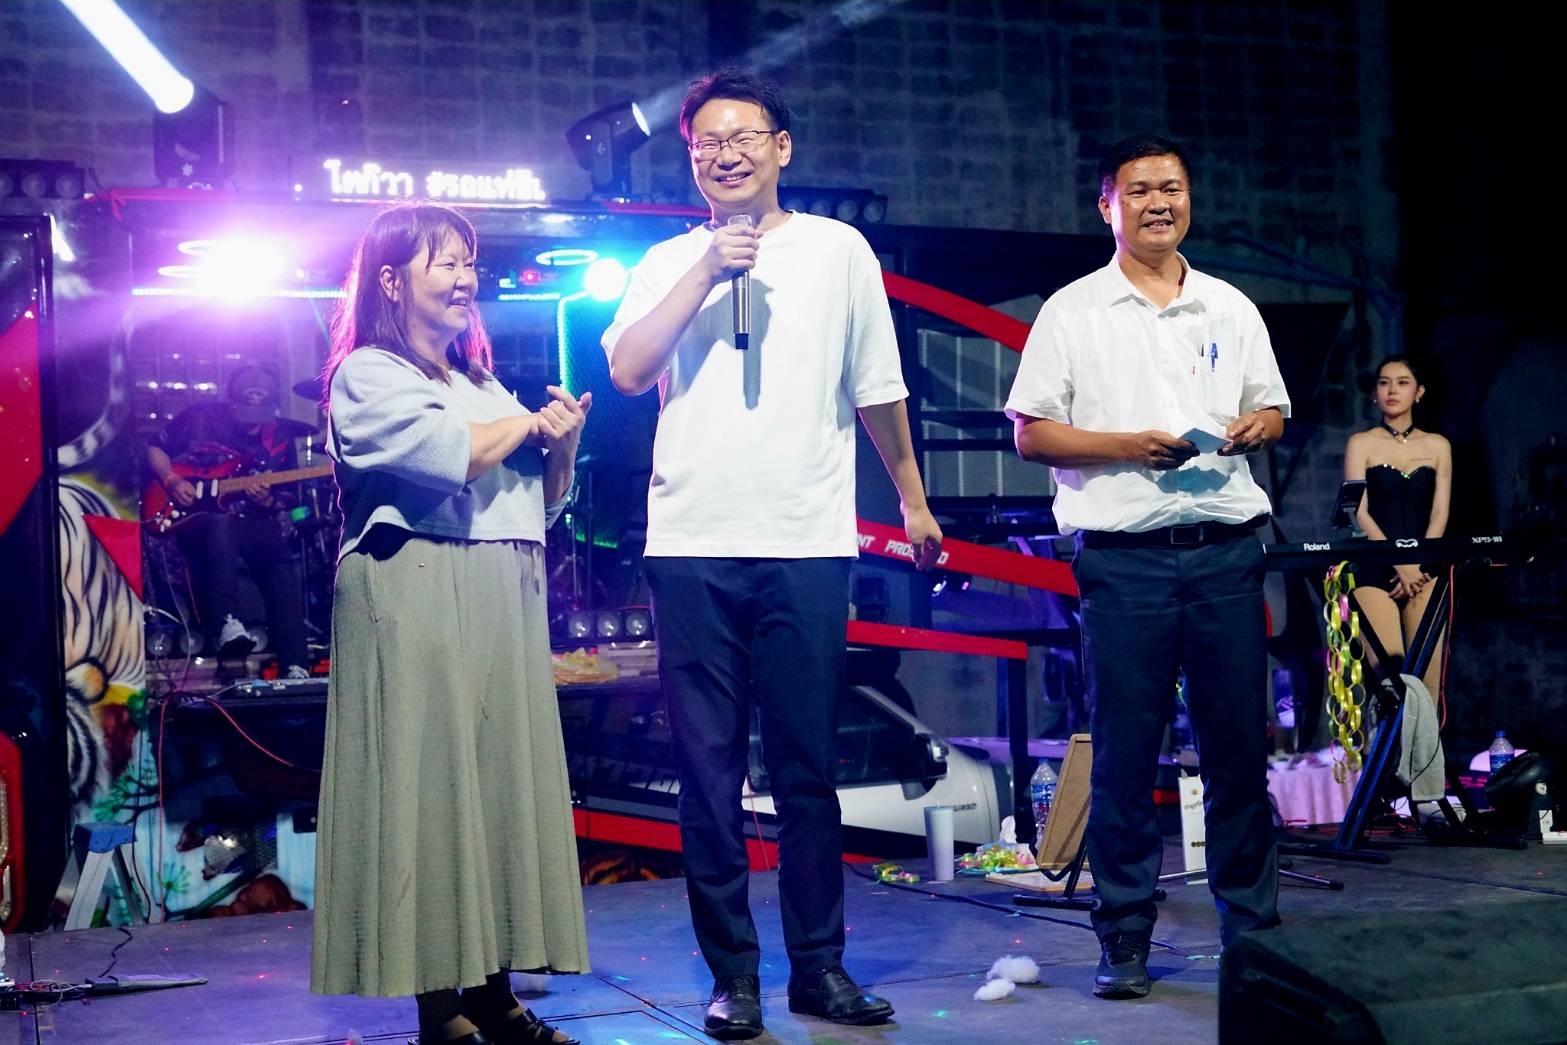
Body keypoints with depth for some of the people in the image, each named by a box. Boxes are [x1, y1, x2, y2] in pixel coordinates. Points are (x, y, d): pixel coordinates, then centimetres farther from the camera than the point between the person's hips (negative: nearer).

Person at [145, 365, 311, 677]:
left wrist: (267, 502, -13)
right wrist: (172, 481, -8)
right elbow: (155, 449, 10)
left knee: (282, 559, -26)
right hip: (196, 519, -2)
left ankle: (294, 665, -30)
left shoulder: (280, 438, 6)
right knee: (220, 526, -39)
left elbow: (284, 499, 10)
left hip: (252, 525, 2)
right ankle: (229, 621, -41)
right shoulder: (199, 418, 0)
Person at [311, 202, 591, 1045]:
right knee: (431, 780, -8)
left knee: (503, 778, 3)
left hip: (503, 603, 8)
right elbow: (451, 456, -15)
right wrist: (535, 422, 1)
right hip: (419, 594, -7)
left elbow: (543, 502, 22)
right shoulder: (367, 374, 1)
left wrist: (563, 447, 2)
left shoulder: (484, 385, 24)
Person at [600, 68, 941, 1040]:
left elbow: (876, 388, 16)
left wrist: (913, 498, 20)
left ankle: (819, 965, 15)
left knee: (809, 768, 4)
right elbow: (628, 371, -4)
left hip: (807, 546, 0)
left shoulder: (839, 250, 9)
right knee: (709, 769, 2)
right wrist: (706, 271, -8)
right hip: (693, 546, 1)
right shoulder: (670, 263, 11)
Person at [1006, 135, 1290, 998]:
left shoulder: (1231, 308, 15)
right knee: (1124, 752, 0)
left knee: (1240, 745, 5)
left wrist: (1250, 430, -3)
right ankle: (1124, 940, 10)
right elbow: (1030, 433, 0)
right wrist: (1129, 446, -12)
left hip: (1227, 547, 3)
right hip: (1124, 556, -3)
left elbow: (1273, 412, 21)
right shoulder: (1072, 311, 4)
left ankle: (1252, 928, 17)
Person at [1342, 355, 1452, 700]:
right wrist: (1399, 564, -12)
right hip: (1374, 568, -2)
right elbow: (1359, 513, -2)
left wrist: (1417, 566, -9)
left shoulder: (1437, 446, 14)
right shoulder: (1362, 443, 8)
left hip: (1424, 568, 2)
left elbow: (1439, 514, 7)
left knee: (1427, 676, -9)